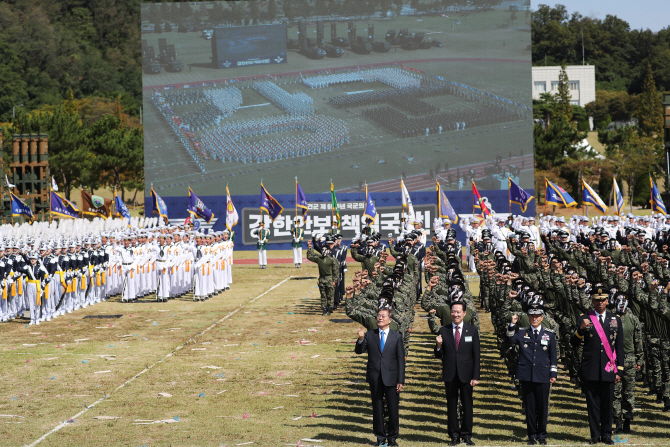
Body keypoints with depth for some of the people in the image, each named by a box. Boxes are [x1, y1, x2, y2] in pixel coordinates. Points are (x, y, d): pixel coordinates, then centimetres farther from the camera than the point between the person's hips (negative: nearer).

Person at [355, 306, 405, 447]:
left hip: (391, 378, -1)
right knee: (377, 409, 7)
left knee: (393, 409, 1)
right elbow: (358, 351, 1)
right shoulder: (369, 335, 7)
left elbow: (401, 360, 2)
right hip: (375, 378, 1)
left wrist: (401, 381, -4)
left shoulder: (397, 337, 4)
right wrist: (361, 340, -20)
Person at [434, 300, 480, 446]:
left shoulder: (472, 331, 4)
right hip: (450, 375, 1)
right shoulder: (443, 331, 5)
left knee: (467, 406, 2)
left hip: (466, 374, -1)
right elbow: (439, 355, 6)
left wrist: (475, 377, -4)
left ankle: (467, 435, 11)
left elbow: (476, 356, 2)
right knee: (452, 406, 5)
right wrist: (438, 346, -16)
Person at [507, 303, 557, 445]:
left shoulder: (549, 334, 9)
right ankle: (532, 435, 11)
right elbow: (510, 341, -10)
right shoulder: (521, 332, 8)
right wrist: (512, 325, -18)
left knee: (542, 406, 3)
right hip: (526, 375, 0)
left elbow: (553, 356, 10)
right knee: (530, 406, 4)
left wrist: (553, 374, 5)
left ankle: (542, 435, 13)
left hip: (543, 376, 0)